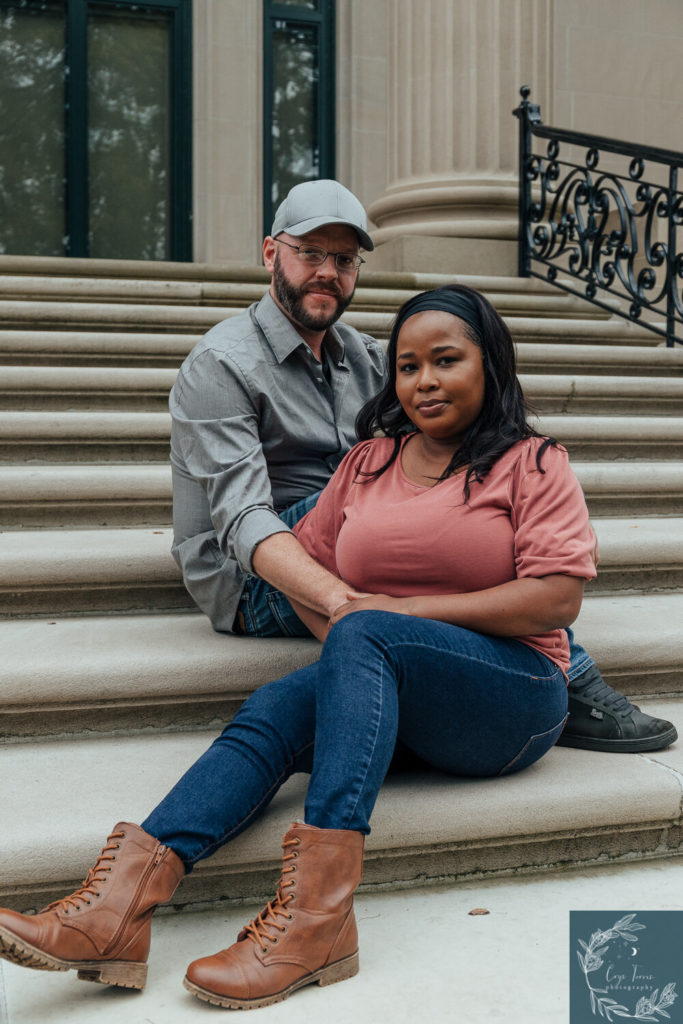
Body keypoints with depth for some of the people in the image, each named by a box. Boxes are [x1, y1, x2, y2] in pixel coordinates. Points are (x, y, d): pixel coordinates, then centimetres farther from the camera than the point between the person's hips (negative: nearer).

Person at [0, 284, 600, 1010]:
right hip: (384, 681, 4)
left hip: (514, 696, -4)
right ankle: (122, 899, -43)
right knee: (272, 708, -26)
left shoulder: (533, 463, 4)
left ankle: (317, 911, -44)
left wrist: (407, 611, -14)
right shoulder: (368, 460, 17)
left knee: (365, 633, -33)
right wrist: (342, 638, -5)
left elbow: (558, 597, -8)